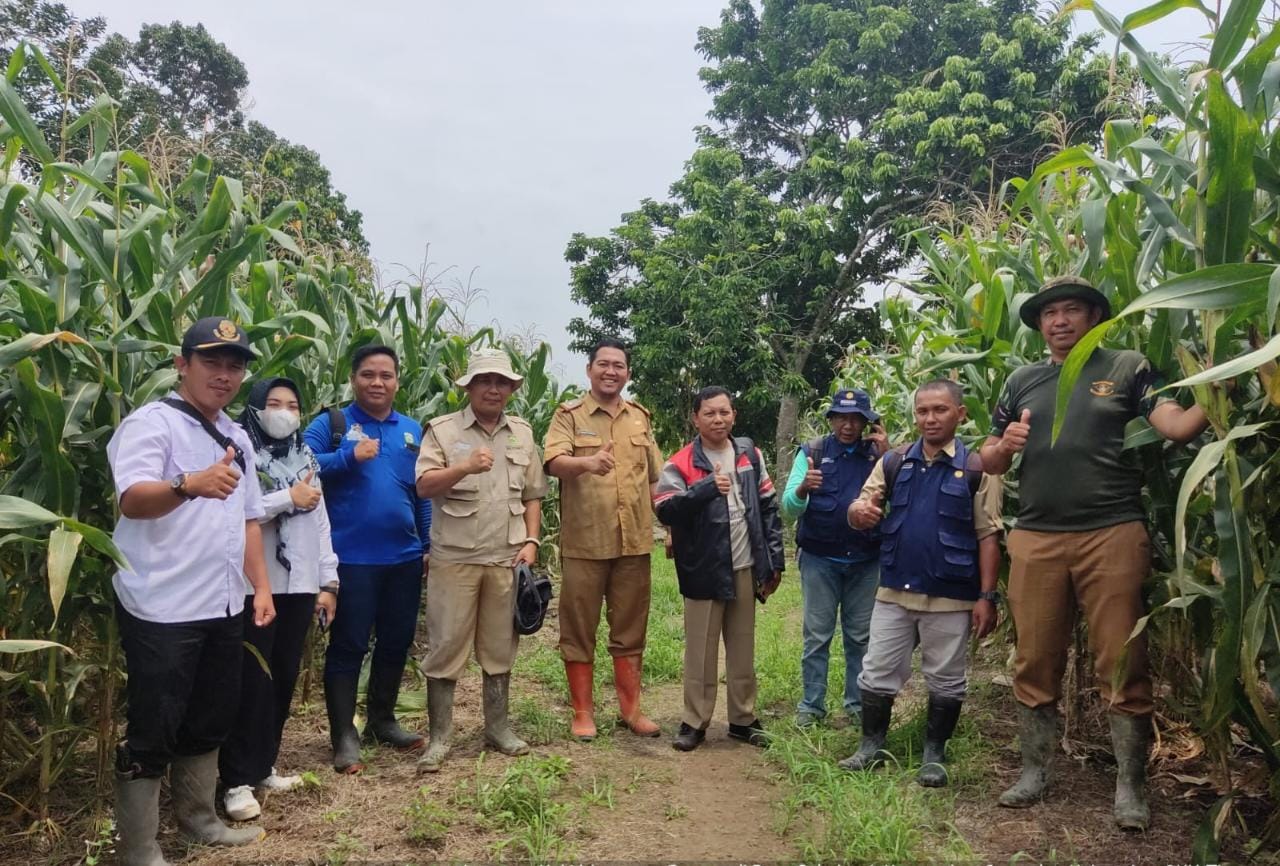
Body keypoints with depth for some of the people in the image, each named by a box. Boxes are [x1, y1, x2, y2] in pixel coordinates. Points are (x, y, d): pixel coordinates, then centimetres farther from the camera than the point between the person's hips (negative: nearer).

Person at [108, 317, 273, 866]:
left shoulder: (236, 437, 13)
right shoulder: (151, 423, -11)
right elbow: (132, 500, -27)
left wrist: (261, 586, 11)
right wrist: (190, 484, -47)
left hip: (223, 607, 8)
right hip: (162, 611, -8)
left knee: (211, 719, 19)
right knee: (153, 731, 2)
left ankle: (199, 820, 36)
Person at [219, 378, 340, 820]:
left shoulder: (305, 458, 15)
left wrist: (328, 581, 9)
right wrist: (289, 498, -14)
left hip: (299, 585, 6)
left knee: (284, 678, 12)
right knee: (252, 681, -2)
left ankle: (263, 766, 25)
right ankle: (237, 780, 9)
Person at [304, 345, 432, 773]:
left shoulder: (412, 430, 11)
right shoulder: (331, 423, -1)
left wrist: (430, 545, 12)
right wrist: (351, 455, -23)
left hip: (404, 557, 5)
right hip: (352, 558, -5)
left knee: (396, 642, 15)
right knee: (348, 646, 3)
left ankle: (382, 720, 32)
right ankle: (344, 736, 15)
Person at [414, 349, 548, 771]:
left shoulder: (522, 433, 12)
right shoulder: (443, 429, -1)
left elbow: (532, 495, 14)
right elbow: (424, 486, -11)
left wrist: (531, 541, 3)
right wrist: (465, 467, -26)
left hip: (507, 558, 4)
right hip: (455, 557, -3)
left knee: (500, 646, 12)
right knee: (446, 646, 2)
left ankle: (497, 726, 26)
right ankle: (439, 736, 13)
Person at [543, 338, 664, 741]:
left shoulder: (640, 417, 12)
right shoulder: (569, 414, -1)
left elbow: (654, 477, 16)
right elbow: (553, 461, -19)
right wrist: (587, 462, -39)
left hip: (634, 542, 4)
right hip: (584, 542, -3)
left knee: (630, 629, 12)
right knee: (579, 628, 5)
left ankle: (631, 708, 25)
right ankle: (582, 711, 19)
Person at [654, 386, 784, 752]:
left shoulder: (749, 455, 6)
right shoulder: (680, 463, -7)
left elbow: (768, 509, 9)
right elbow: (664, 509, -20)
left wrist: (774, 561, 6)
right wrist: (707, 487, -31)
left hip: (745, 569, 4)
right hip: (704, 572, -4)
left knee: (743, 649, 14)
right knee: (701, 651, 5)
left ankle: (743, 719, 27)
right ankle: (694, 722, 18)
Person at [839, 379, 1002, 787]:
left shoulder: (977, 468, -5)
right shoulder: (893, 462, 4)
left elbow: (988, 536, -5)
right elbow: (860, 511, 4)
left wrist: (987, 596, -10)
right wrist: (859, 511, -22)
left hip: (951, 598, -3)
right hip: (894, 592, 3)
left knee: (945, 683, 11)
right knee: (877, 675, 10)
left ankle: (934, 756, 27)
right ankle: (872, 746, 26)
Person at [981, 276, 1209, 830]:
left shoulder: (1126, 368, 7)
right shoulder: (1022, 381, 14)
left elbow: (1177, 426, -6)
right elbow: (989, 462, 16)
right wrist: (1005, 446, -6)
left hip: (1112, 533, -2)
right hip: (1036, 538, 3)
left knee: (1123, 665, 2)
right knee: (1035, 663, 8)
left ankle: (1130, 785, 16)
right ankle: (1034, 773, 22)